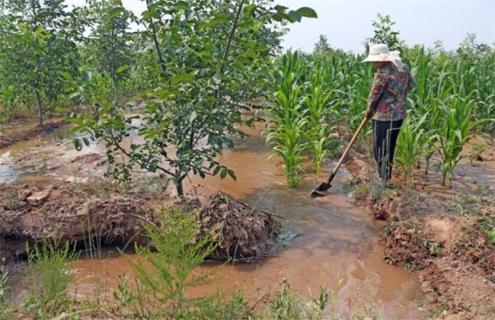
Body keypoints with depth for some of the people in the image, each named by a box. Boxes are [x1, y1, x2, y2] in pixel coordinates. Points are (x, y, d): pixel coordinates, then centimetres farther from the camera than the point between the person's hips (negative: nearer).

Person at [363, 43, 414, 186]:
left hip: (383, 116, -8)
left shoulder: (382, 73, -18)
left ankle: (384, 182, 7)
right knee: (389, 148, 17)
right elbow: (410, 86, 20)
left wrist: (369, 111, 6)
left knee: (381, 150, 2)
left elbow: (374, 96, -9)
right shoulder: (404, 67, 5)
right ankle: (386, 178, 26)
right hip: (399, 114, 8)